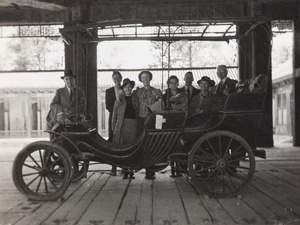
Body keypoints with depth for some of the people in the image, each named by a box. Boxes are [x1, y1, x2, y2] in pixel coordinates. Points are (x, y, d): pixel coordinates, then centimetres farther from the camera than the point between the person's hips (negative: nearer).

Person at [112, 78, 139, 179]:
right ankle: (125, 170, 3)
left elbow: (138, 112, 13)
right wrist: (113, 127, 5)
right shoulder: (119, 98, 10)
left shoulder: (135, 98, 12)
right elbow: (114, 114, 11)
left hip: (133, 124, 0)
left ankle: (131, 170, 4)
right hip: (121, 125, 0)